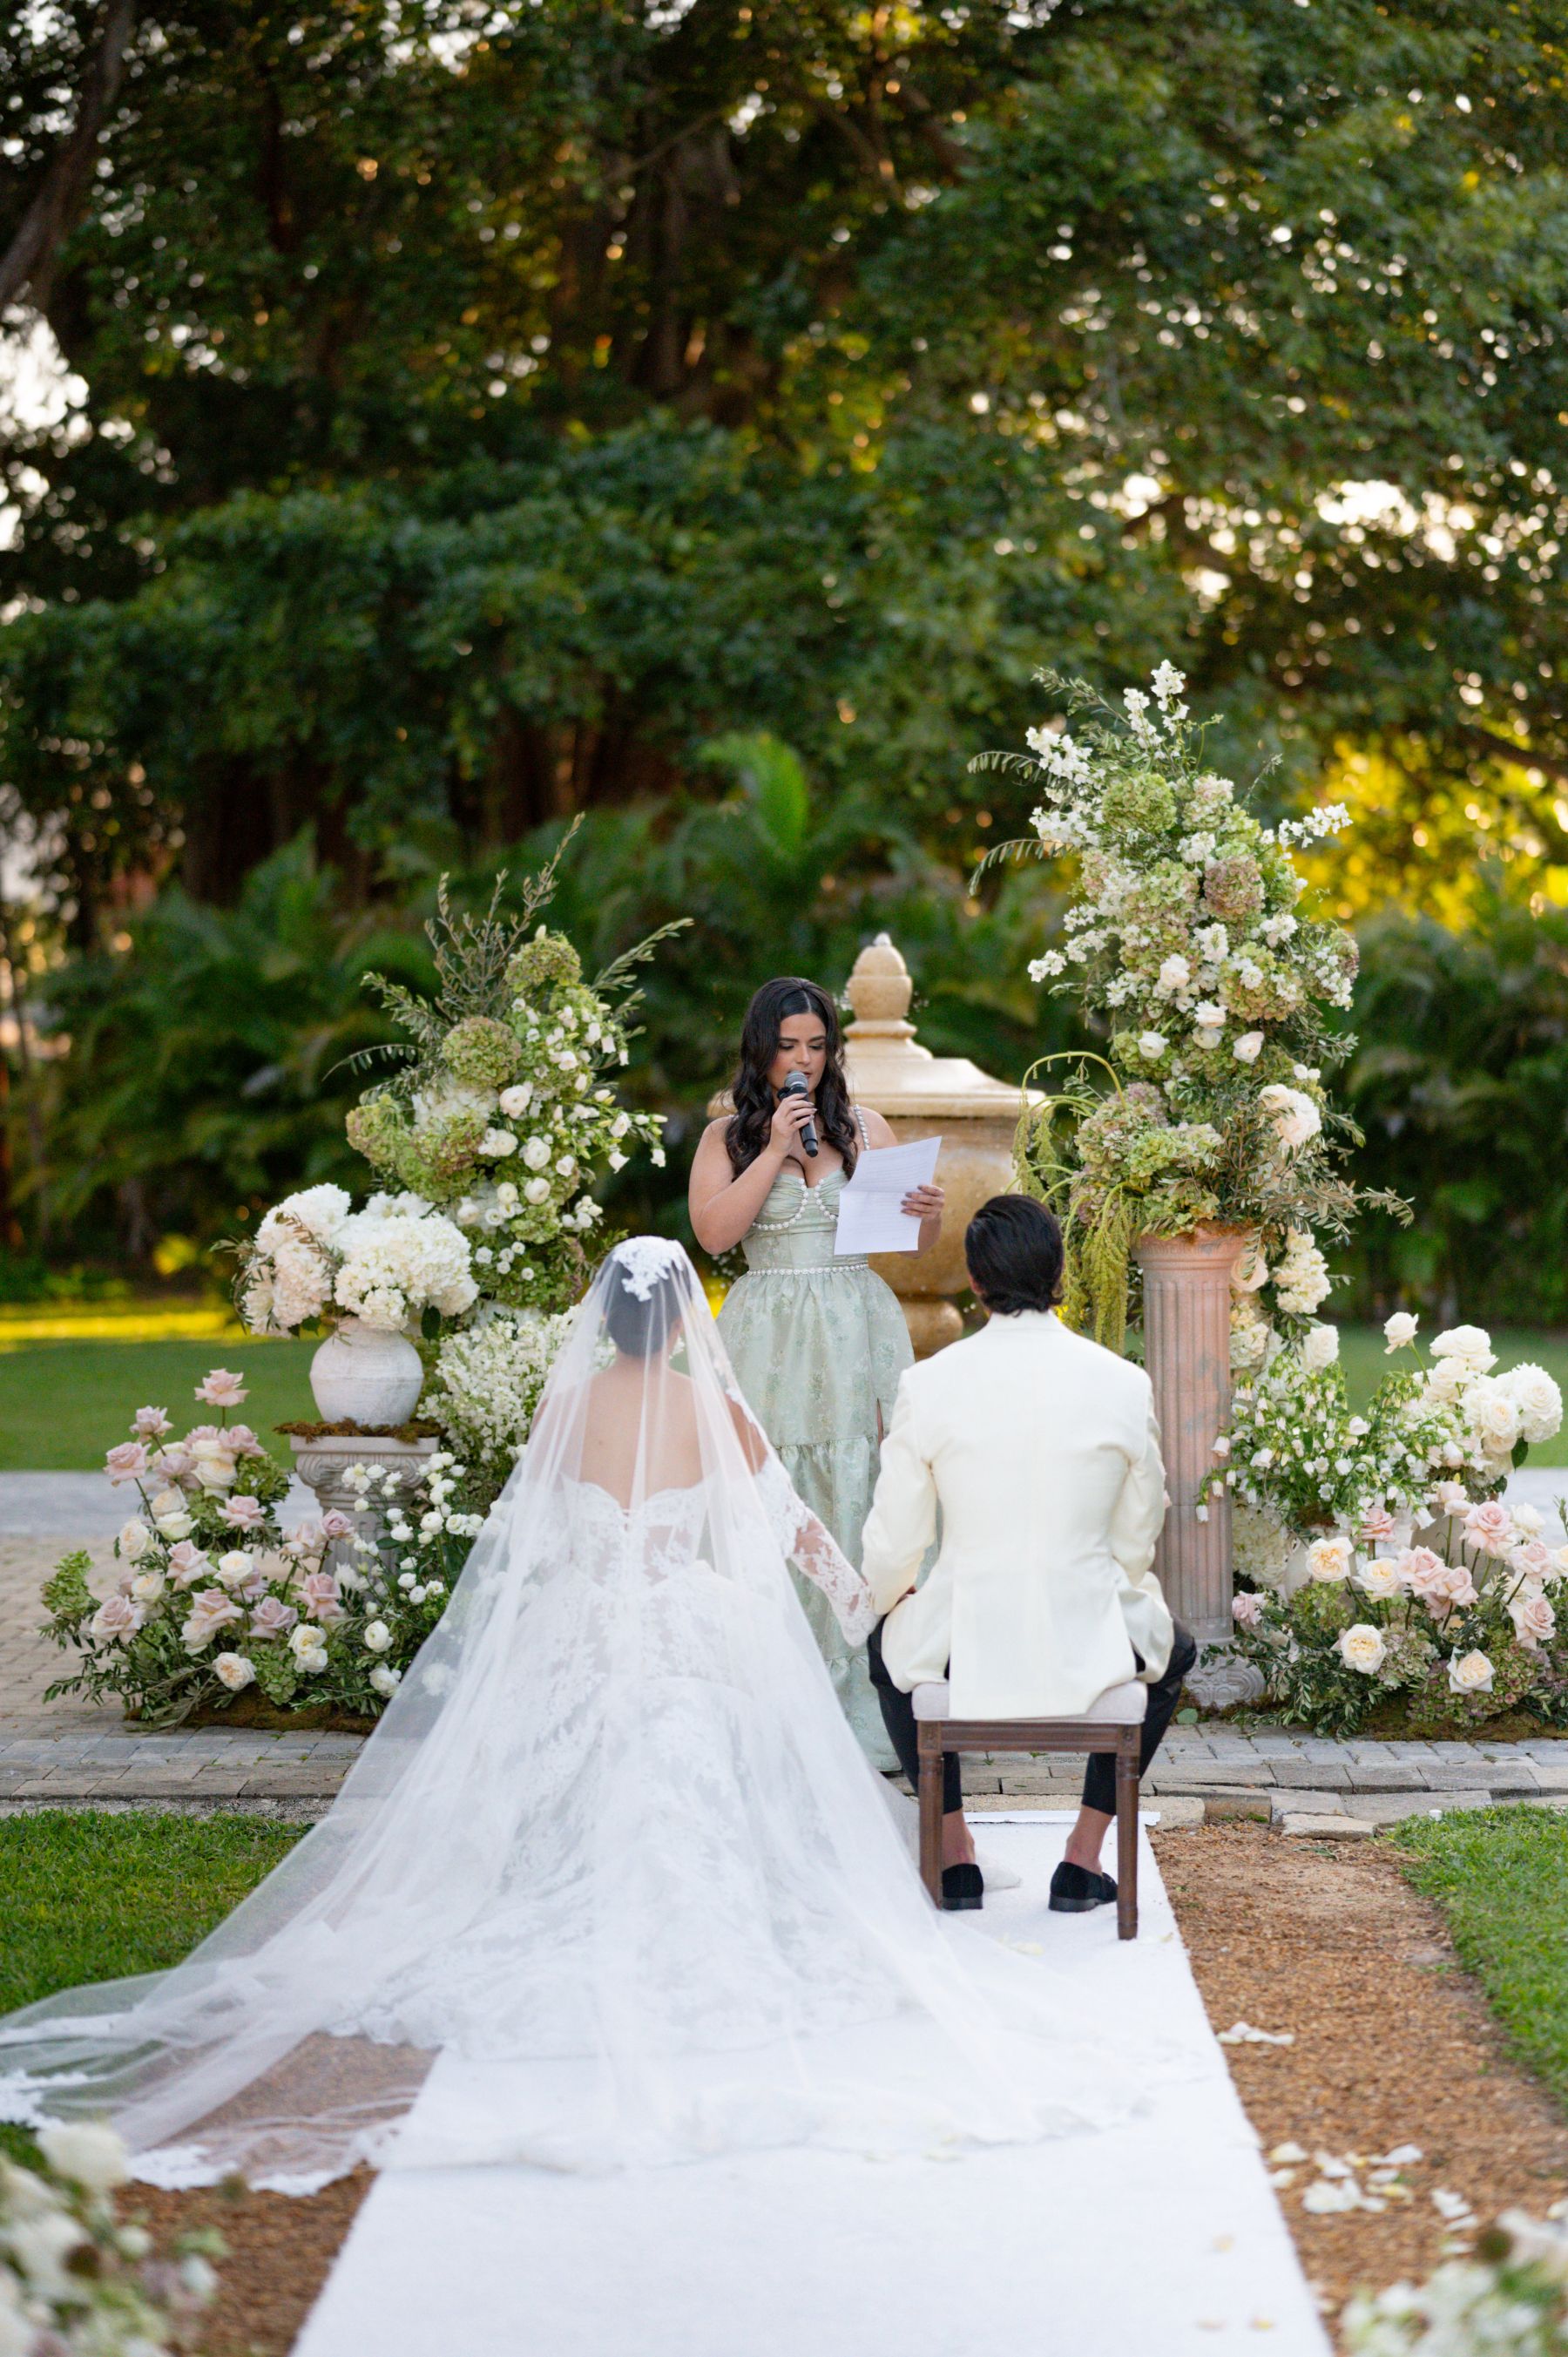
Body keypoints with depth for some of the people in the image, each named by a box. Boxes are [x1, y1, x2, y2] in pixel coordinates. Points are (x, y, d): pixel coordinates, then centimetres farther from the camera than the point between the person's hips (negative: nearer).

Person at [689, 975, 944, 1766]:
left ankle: (863, 1713, -3)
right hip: (769, 1344, -1)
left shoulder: (864, 1129, 12)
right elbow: (713, 1232, -5)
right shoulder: (728, 1136, 9)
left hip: (855, 1342, 1)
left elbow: (916, 1241, 10)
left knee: (858, 1516, -5)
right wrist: (776, 1150, -7)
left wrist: (930, 1214, -13)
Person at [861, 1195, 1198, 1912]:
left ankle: (953, 1853, 33)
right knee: (1171, 1650, 35)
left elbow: (893, 1544, -2)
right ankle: (1085, 1855, 28)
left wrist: (884, 1603, 22)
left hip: (964, 1644, 0)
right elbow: (1137, 1538, 5)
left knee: (890, 1645, 36)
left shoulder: (929, 1383, -9)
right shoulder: (1125, 1384, -7)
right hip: (1087, 1645, 0)